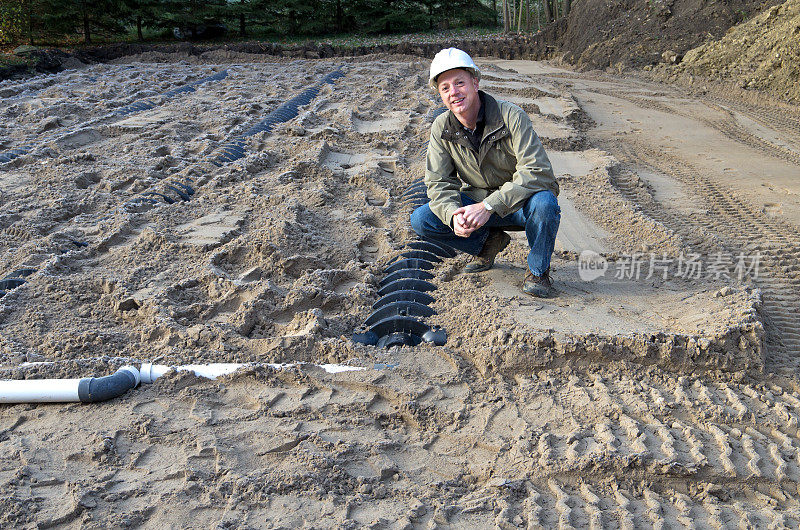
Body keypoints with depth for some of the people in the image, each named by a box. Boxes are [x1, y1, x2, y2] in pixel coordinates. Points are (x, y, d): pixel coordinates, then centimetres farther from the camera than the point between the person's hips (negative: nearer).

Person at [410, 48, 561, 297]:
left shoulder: (511, 116, -21)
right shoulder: (441, 128, -7)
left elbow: (537, 172, -30)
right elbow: (439, 183, -8)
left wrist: (489, 206, -38)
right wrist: (453, 214, -32)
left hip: (519, 203, -4)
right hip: (479, 203, 4)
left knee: (543, 203, -38)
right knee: (421, 220, -15)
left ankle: (538, 271, -9)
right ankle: (488, 242, 7)